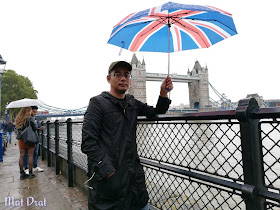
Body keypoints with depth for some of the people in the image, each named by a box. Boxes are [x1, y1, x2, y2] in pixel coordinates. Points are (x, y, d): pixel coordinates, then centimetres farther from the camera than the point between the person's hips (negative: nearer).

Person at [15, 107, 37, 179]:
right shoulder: (30, 118, -11)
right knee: (30, 156, 1)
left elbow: (17, 128, 11)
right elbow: (35, 128, -13)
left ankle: (22, 173, 14)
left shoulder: (18, 119, 7)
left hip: (21, 139, 5)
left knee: (21, 156, 8)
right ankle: (30, 173, 6)